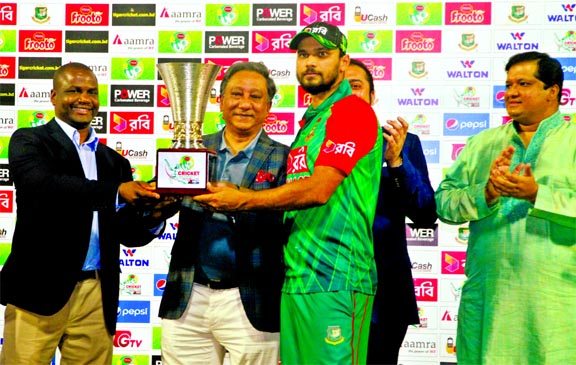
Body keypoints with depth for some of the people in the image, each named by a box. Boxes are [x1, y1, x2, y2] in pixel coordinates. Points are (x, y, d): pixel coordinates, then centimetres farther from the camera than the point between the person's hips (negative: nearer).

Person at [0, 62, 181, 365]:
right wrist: (115, 191, -28)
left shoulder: (114, 161, 16)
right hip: (40, 292, -4)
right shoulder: (28, 141, 3)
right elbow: (42, 184, -19)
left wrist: (153, 220, -10)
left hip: (97, 297, 4)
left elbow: (127, 234, 12)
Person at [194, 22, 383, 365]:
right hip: (296, 279, 9)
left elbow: (319, 189, -18)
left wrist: (242, 201, -11)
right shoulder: (311, 119, 24)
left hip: (334, 282, -9)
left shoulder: (352, 109, -7)